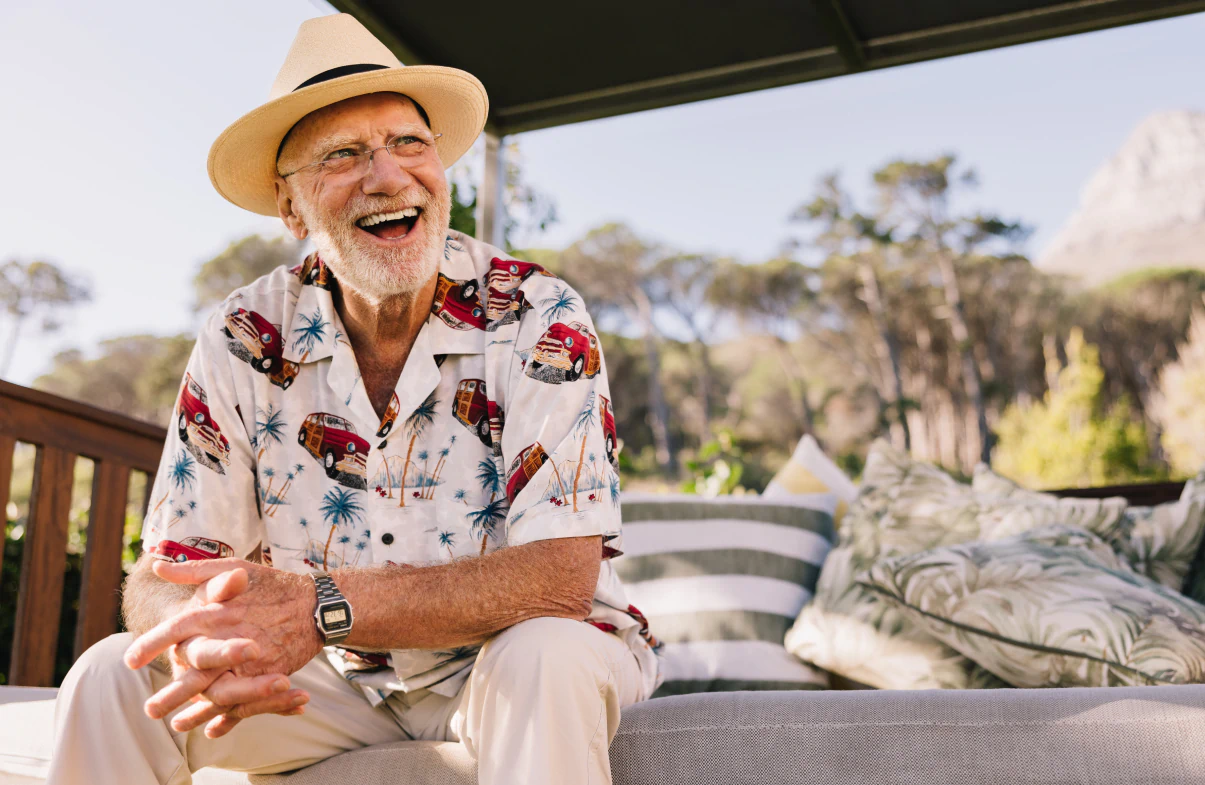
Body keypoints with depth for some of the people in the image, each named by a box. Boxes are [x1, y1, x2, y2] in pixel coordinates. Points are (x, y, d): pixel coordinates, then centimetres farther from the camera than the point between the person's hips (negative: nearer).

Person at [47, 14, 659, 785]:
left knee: (543, 661, -36)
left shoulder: (540, 318, -19)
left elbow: (562, 573, -27)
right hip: (333, 680, 3)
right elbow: (167, 573, -10)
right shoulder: (244, 341, -9)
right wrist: (199, 637, -36)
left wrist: (320, 606, -39)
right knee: (112, 679, -16)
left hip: (508, 656, -3)